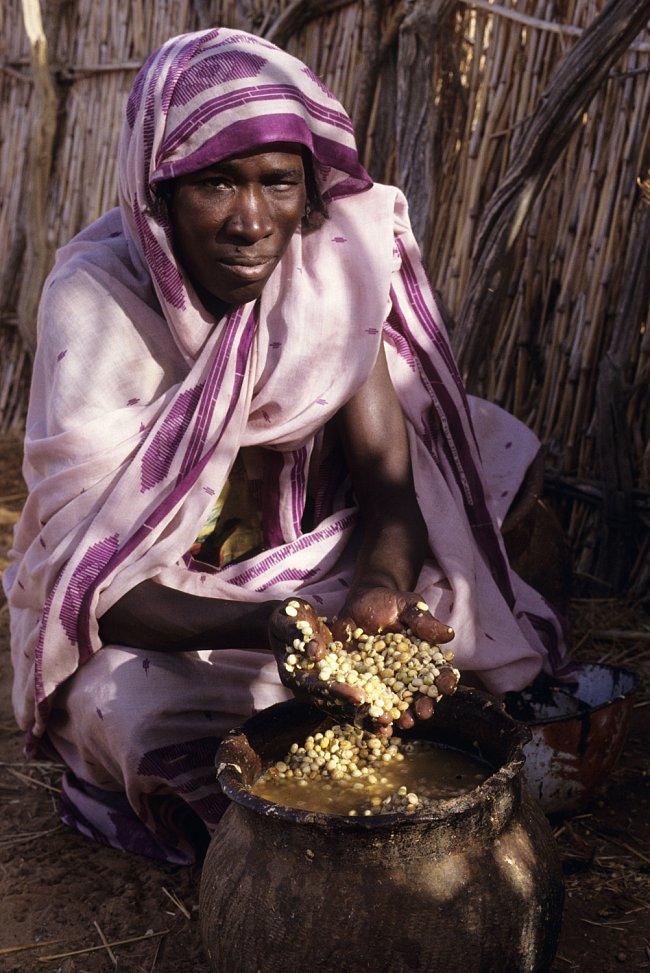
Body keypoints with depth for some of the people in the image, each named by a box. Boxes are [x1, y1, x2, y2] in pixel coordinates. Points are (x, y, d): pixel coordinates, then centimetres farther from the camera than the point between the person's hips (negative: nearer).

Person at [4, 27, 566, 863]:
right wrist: (266, 628, -44)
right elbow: (93, 581, -25)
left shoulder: (335, 264, -14)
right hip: (147, 618, -2)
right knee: (133, 708, -33)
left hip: (309, 568, 3)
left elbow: (390, 487, -15)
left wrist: (380, 593, -39)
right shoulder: (95, 301, -22)